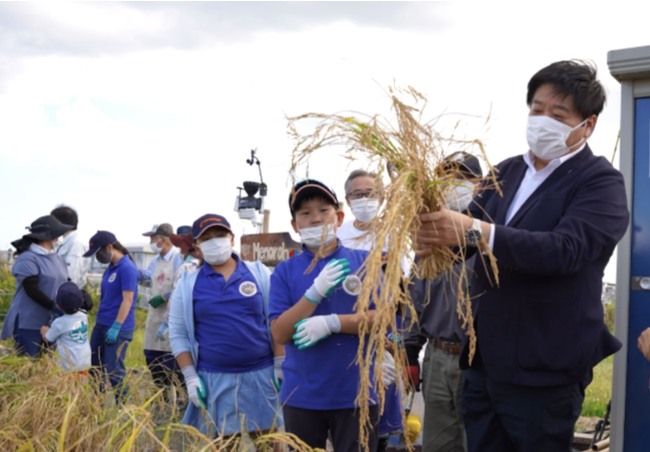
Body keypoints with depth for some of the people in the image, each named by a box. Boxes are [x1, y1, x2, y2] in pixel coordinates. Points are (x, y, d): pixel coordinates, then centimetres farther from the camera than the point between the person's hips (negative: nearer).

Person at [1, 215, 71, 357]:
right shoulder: (27, 259, -12)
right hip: (29, 324, -7)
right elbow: (32, 290, -20)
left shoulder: (58, 259, 12)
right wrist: (54, 307, -24)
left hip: (51, 323, 8)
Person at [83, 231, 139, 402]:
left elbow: (127, 300, -19)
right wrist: (101, 323, 19)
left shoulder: (127, 268, -15)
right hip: (101, 325, 9)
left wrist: (116, 327, -21)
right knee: (94, 368, 12)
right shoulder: (110, 268, 13)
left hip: (118, 328, -9)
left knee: (114, 372, -5)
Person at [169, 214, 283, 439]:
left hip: (261, 375, 0)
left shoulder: (259, 273, 3)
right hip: (213, 380, 0)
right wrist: (190, 377, -4)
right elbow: (178, 333, 3)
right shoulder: (188, 283, 3)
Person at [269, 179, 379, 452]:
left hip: (356, 393, -1)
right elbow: (280, 333, -6)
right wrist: (316, 292, -18)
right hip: (301, 396, 1)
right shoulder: (285, 271, 1)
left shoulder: (364, 262, 0)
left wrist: (332, 322, -18)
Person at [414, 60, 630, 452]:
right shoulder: (505, 173, 11)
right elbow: (467, 237, 5)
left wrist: (475, 232, -37)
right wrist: (436, 241, -19)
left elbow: (565, 249, -26)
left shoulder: (601, 182, -10)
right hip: (483, 361, 6)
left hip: (543, 372, -6)